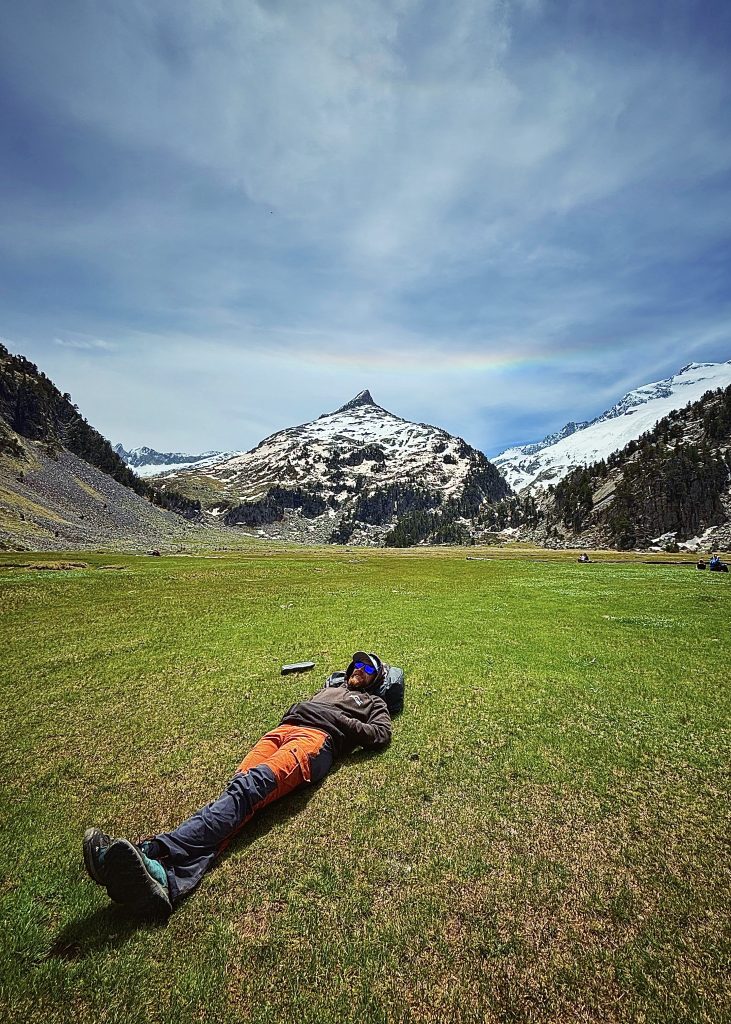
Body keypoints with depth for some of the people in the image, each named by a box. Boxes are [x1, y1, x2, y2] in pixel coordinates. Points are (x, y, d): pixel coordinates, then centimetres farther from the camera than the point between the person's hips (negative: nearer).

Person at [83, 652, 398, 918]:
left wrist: (343, 721, -1)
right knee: (239, 786, -24)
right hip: (284, 728, 5)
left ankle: (152, 854, -48)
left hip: (318, 738, -5)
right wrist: (293, 710, 15)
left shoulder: (373, 702, 27)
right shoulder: (330, 687, 43)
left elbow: (381, 735, 9)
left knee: (250, 787, -30)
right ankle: (167, 879, -46)